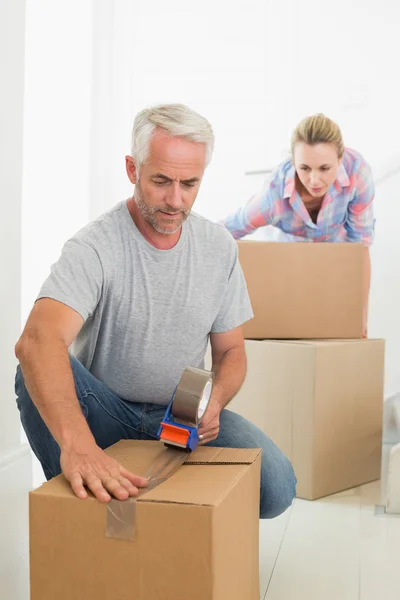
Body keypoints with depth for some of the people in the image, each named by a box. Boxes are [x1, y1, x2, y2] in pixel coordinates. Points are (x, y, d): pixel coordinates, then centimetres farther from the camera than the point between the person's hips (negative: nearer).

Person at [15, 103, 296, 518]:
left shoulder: (219, 247, -2)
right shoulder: (93, 248, -19)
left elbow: (230, 351, 6)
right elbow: (37, 340, -38)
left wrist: (214, 401, -18)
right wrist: (77, 442, -56)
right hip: (104, 412, -3)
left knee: (276, 488, -21)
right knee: (38, 372, -33)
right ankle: (79, 504, -13)